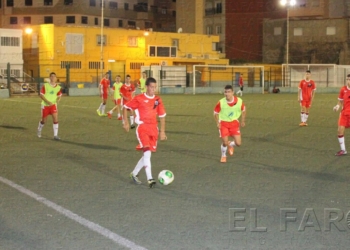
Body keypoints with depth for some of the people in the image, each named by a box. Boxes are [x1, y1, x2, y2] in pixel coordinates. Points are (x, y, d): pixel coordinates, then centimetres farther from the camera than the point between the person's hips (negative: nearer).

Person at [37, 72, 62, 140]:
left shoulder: (58, 87, -2)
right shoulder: (45, 86, -10)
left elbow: (59, 96, 12)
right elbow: (41, 95, -10)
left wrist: (57, 100, -11)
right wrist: (48, 101, -22)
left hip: (53, 105, 2)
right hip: (45, 105, -1)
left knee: (55, 119, -15)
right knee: (43, 120, 11)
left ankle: (55, 135, -9)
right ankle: (39, 130, 42)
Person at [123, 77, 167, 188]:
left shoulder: (158, 100, 8)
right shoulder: (139, 99, -3)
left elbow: (162, 115, 15)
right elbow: (125, 107, 5)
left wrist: (162, 131, 12)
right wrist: (126, 122, -2)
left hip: (153, 129, 5)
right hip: (142, 128, -5)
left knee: (147, 154, 8)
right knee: (147, 153, -19)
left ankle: (134, 173, 27)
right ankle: (150, 179, -21)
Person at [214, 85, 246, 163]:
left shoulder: (239, 101, -14)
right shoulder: (221, 102, -18)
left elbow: (243, 110, 7)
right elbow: (216, 113, -2)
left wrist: (243, 121, 3)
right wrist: (218, 123, -12)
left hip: (234, 123, 2)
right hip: (223, 123, -2)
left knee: (238, 143, -5)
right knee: (225, 143, -9)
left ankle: (231, 145, 33)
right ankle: (223, 156, 24)